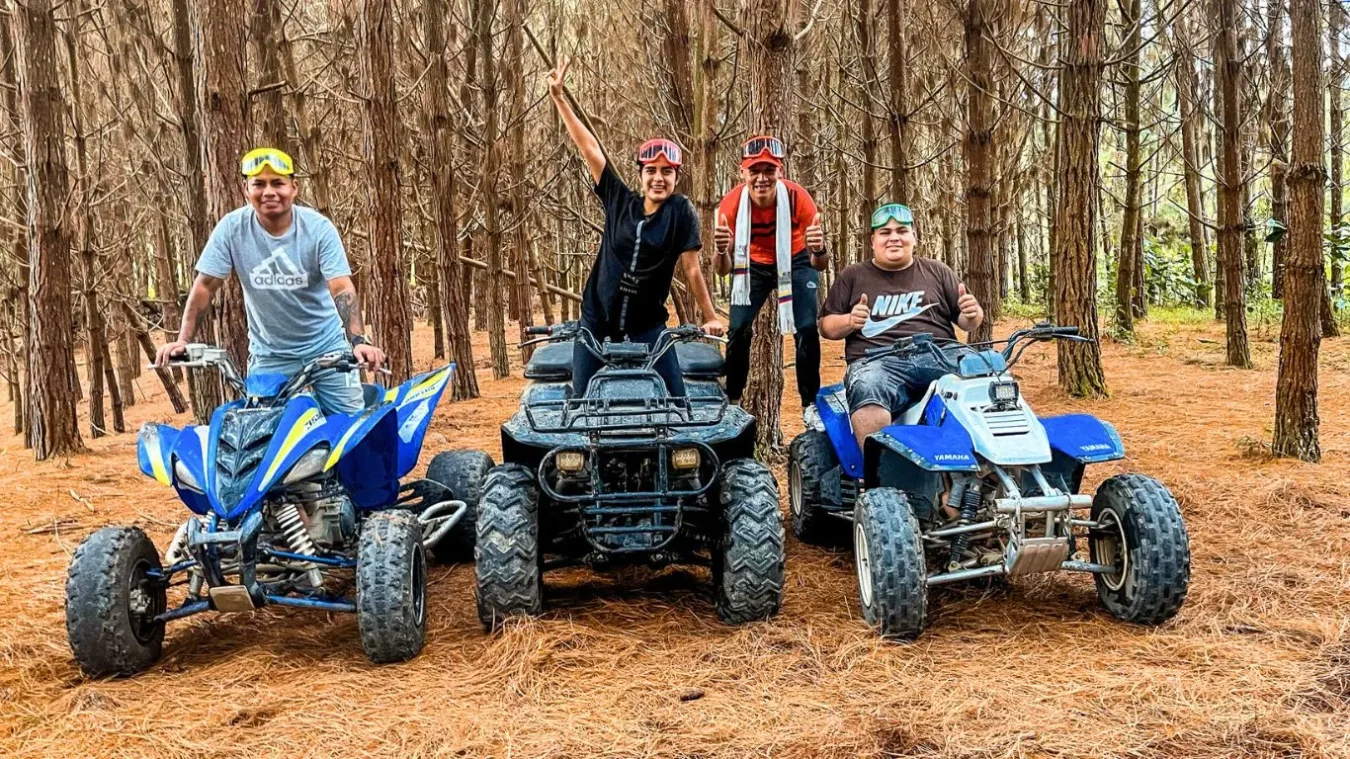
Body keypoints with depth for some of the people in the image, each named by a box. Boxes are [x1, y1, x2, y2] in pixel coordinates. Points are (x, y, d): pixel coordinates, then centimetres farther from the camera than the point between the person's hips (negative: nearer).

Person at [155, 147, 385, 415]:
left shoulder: (318, 227, -12)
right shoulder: (232, 228, -9)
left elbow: (342, 289, -20)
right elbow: (205, 286, -5)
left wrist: (359, 340, -34)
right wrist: (183, 340, -14)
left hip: (326, 345, -1)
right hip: (268, 354, 1)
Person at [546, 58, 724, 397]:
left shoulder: (681, 212, -5)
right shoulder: (619, 200, 2)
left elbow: (692, 268, -4)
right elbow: (590, 148, 1)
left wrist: (710, 317, -5)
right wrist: (559, 98, 0)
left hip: (647, 326, -2)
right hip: (596, 320, 2)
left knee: (675, 399, -7)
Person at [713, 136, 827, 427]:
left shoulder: (798, 197, -31)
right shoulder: (732, 204, -28)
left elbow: (818, 265, -25)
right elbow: (723, 270, -22)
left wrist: (818, 250, -49)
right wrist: (722, 251, -45)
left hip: (795, 263, -1)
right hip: (752, 264, 1)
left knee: (807, 329, -15)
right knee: (739, 330, -10)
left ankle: (810, 406, 1)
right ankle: (732, 401, 9)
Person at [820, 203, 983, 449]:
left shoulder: (937, 271, 23)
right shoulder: (852, 276, 20)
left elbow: (968, 323, 22)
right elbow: (826, 326, 17)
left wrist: (972, 314, -3)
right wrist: (850, 321, -5)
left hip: (940, 358, 2)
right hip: (877, 361, -1)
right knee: (867, 390, -38)